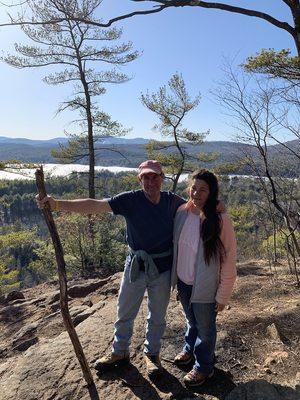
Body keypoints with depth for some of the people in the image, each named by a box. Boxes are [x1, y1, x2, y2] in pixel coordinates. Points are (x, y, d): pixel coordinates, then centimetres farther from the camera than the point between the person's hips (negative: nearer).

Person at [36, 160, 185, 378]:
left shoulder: (173, 201, -7)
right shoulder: (130, 199, -15)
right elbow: (95, 205, -25)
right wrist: (57, 204, -35)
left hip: (162, 268, 1)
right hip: (136, 265, 0)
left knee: (157, 316, 18)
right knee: (125, 312, 18)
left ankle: (152, 354, 44)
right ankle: (120, 352, 44)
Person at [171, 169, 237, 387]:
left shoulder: (221, 220, -22)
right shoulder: (182, 212, -8)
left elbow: (229, 260, -15)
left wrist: (223, 295, -10)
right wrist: (174, 276, 10)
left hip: (205, 288, -4)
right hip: (183, 282, 4)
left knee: (205, 328, 18)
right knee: (191, 321, 28)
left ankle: (204, 367, 43)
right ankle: (190, 350, 55)